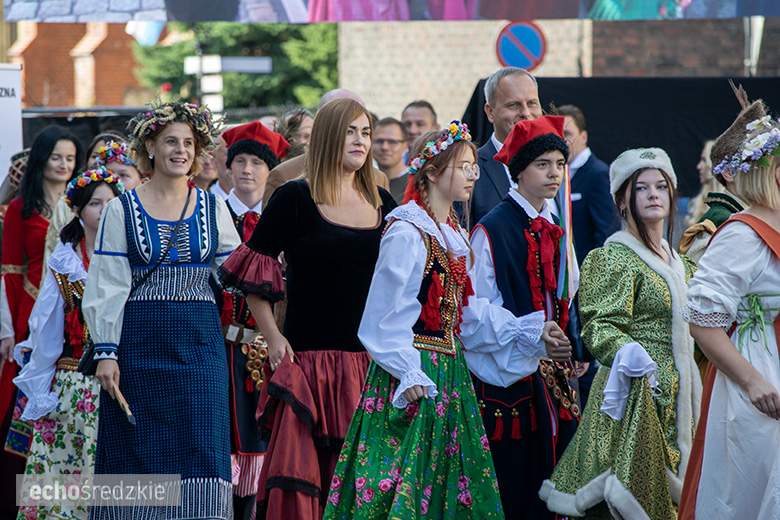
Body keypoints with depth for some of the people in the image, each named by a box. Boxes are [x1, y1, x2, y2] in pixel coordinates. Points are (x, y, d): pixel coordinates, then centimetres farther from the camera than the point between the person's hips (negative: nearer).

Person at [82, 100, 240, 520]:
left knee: (200, 450, -7)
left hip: (199, 343, 1)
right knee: (139, 453, 0)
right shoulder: (122, 209, 3)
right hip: (138, 342, -1)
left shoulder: (212, 208, 10)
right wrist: (106, 352, -7)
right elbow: (106, 287, 0)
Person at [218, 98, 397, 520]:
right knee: (296, 476, -10)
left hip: (370, 364, 5)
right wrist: (273, 337, -8)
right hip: (308, 360, -5)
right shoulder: (294, 199, -3)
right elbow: (253, 274, -1)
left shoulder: (382, 203, 12)